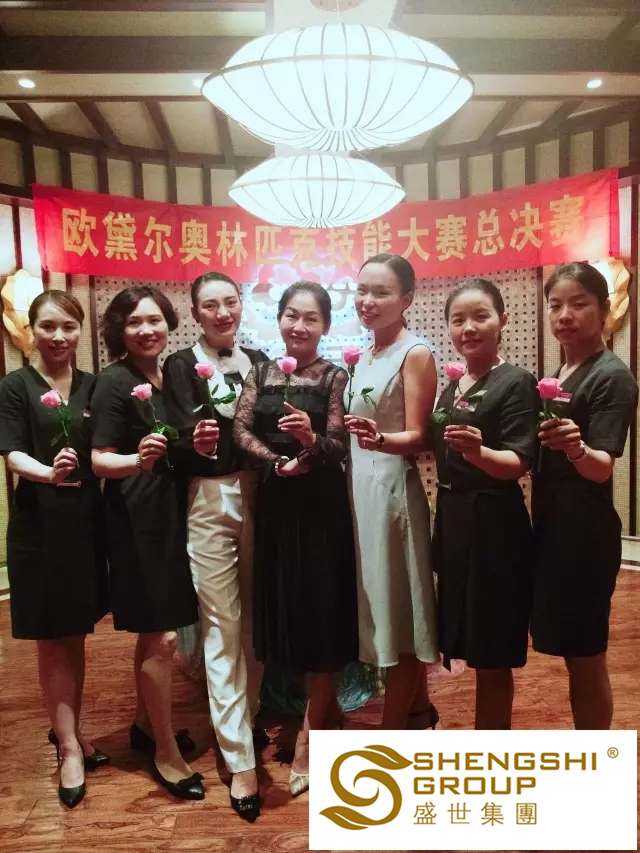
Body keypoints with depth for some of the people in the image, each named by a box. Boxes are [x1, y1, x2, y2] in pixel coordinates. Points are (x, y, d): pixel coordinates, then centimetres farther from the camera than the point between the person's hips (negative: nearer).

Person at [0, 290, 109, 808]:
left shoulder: (93, 385, 6)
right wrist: (49, 472, -31)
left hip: (86, 520, 4)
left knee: (76, 635, 15)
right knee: (52, 639, 7)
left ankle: (70, 732, 34)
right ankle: (70, 746, 22)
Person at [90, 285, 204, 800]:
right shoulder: (114, 383, -12)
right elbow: (100, 460, -17)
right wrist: (138, 459, -34)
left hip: (173, 513, 7)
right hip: (136, 520, -7)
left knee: (153, 632, 18)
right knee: (162, 636, -2)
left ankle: (146, 725, 36)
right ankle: (166, 751, 17)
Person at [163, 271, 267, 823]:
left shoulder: (259, 361, 11)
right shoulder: (180, 366, 0)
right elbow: (182, 437, -12)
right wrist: (196, 442, -33)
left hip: (259, 493, 4)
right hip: (208, 500, -3)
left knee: (257, 617, 13)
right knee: (222, 625, 1)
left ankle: (248, 716, 36)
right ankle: (239, 758, 11)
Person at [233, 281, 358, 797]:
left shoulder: (334, 377, -4)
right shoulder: (261, 373, 7)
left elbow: (340, 445, -11)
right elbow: (241, 431, 0)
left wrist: (312, 439, -31)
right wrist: (276, 461, -14)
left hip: (321, 504, -4)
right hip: (274, 502, 5)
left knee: (321, 607, 1)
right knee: (283, 601, 12)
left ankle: (308, 740, 17)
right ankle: (325, 712, 34)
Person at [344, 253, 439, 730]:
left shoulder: (416, 354, -11)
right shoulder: (365, 356, 13)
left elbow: (418, 437, -16)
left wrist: (378, 439, -33)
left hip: (393, 489, -9)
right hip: (359, 488, 9)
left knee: (398, 609, 3)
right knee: (381, 605, 17)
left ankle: (391, 735, 18)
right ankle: (418, 709, 35)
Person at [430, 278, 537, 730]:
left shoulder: (516, 383, -11)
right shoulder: (453, 385, 11)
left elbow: (519, 464, -19)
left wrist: (477, 450, -35)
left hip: (494, 524, -8)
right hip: (453, 520, 8)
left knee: (492, 654, 5)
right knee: (470, 644, 19)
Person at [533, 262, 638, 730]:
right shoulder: (559, 373, 11)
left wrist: (577, 448, -41)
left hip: (586, 534, -8)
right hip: (553, 527, 8)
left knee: (587, 659, 4)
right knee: (574, 656, 19)